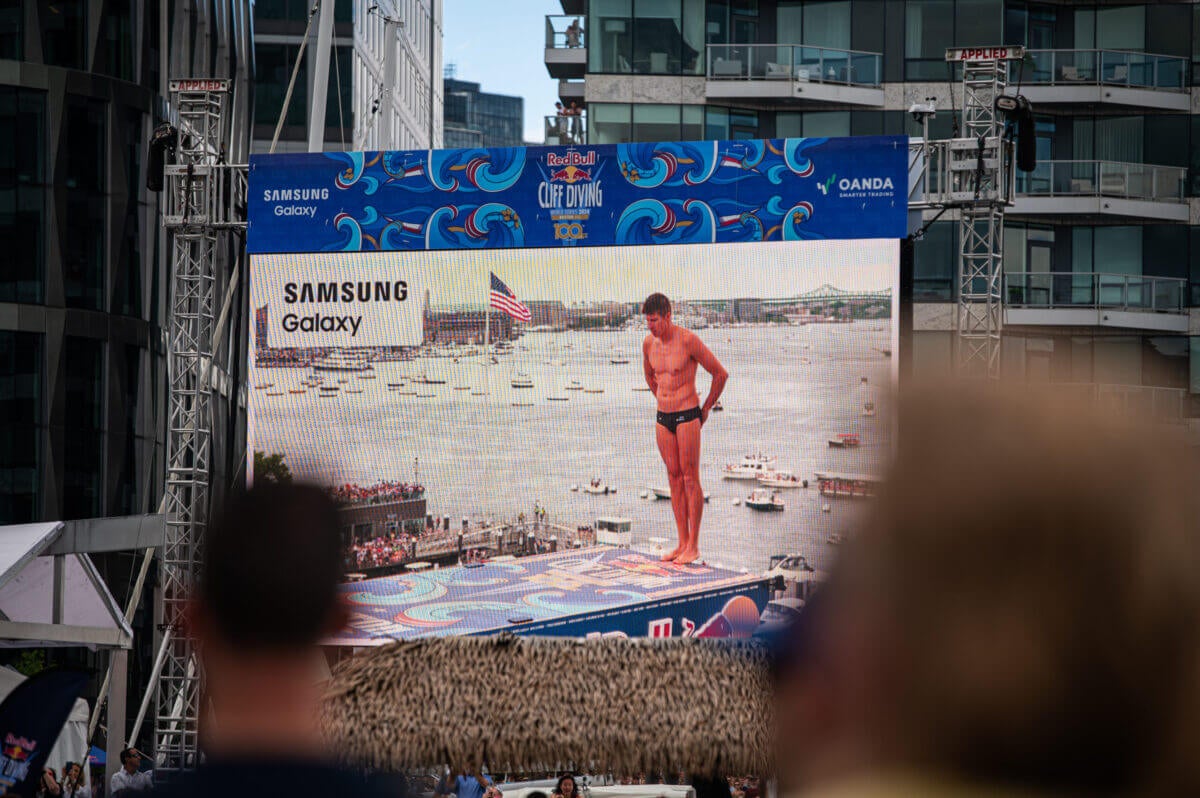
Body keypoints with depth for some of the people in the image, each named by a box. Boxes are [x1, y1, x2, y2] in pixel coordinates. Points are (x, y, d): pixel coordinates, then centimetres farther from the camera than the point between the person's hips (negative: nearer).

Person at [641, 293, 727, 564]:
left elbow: (721, 373, -7)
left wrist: (707, 407, 3)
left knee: (690, 479, -3)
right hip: (663, 419, 6)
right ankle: (682, 543, 12)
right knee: (674, 478, 7)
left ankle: (693, 546, 1)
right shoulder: (649, 343, 4)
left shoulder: (688, 340, -15)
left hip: (688, 417, -6)